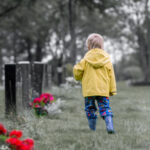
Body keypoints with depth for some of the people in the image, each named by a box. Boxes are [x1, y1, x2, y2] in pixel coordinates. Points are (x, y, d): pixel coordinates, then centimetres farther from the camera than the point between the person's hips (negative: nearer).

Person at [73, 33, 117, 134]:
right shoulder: (107, 59, 4)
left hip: (89, 90, -1)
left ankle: (92, 129, 11)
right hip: (103, 90, 1)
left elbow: (77, 70, -3)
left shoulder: (86, 59, -3)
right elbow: (111, 76, 5)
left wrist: (79, 78, 21)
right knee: (105, 108, 1)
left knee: (90, 109, 11)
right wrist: (112, 90, 10)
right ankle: (110, 126, -19)